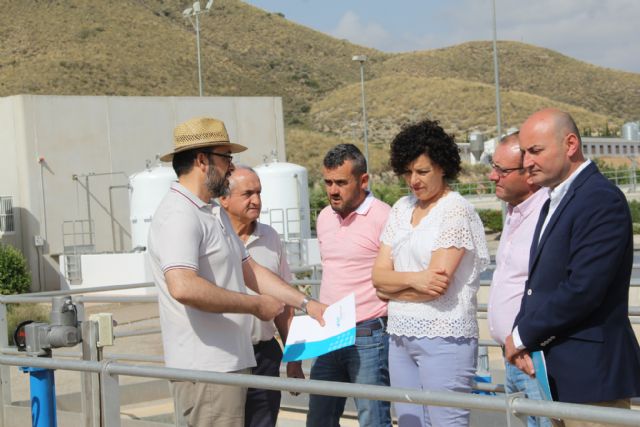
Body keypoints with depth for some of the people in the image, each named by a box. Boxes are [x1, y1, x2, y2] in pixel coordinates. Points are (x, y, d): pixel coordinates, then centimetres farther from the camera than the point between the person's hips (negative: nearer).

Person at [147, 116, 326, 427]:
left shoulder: (214, 213, 19)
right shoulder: (179, 215, -15)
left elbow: (249, 269, 23)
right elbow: (183, 287, -29)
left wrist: (305, 303, 16)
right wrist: (255, 305, -19)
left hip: (231, 362, 10)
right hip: (206, 368, -10)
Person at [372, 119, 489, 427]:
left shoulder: (456, 211, -7)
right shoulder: (401, 209, 13)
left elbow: (438, 284, -14)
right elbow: (378, 275, 7)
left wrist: (391, 287, 0)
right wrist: (412, 279, -13)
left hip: (443, 336, -7)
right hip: (400, 336, 7)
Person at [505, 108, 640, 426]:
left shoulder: (602, 200, -15)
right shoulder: (554, 202, 16)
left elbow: (582, 289, -22)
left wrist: (523, 336, -11)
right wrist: (520, 336, -1)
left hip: (590, 375, -9)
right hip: (555, 375, 9)